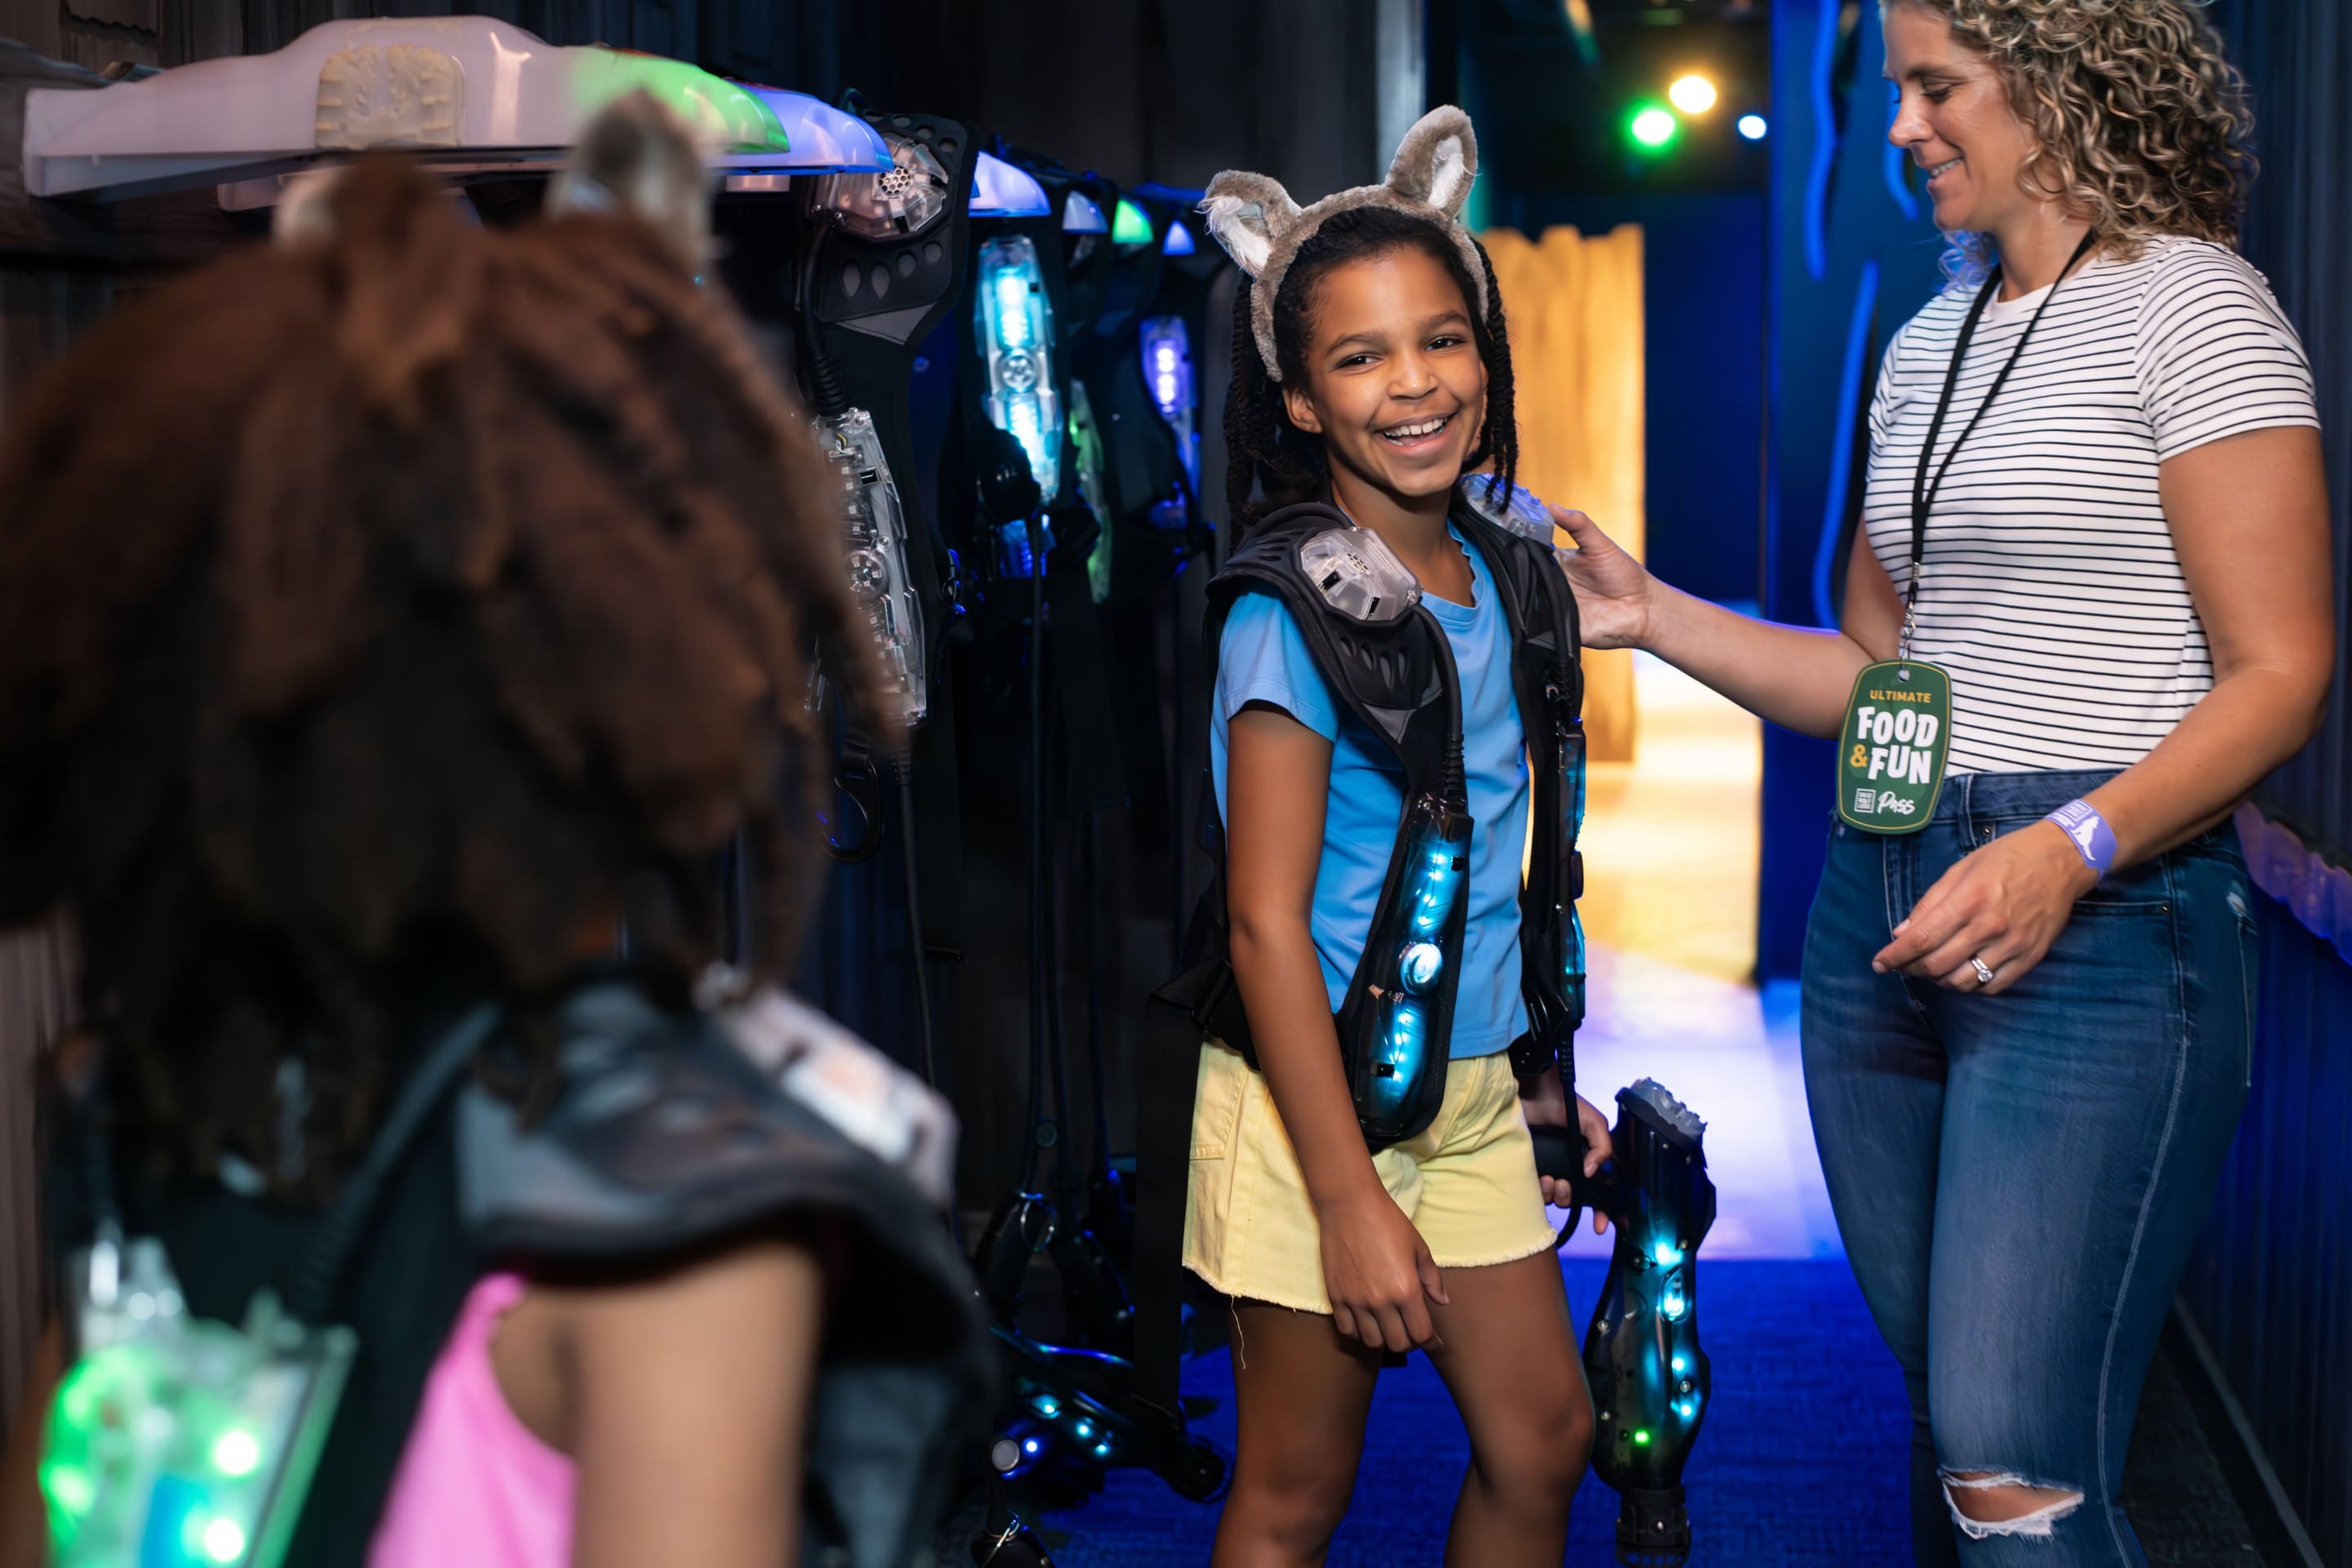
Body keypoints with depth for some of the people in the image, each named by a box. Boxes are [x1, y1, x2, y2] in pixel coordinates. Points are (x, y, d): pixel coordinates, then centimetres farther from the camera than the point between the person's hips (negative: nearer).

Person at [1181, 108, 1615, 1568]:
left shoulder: (1501, 576, 4)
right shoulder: (1296, 610, -17)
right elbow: (1267, 920, -19)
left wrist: (1540, 1075, 17)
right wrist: (1348, 1197, -20)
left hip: (1473, 1093, 7)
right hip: (1315, 1094, -7)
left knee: (1543, 1443, 14)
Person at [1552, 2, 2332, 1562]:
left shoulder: (2189, 303, -4)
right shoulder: (1926, 343, 19)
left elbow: (2282, 673, -10)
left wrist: (2067, 853, -23)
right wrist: (1652, 613, 10)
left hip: (2101, 923, -7)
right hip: (1884, 910, 7)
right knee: (1947, 1413, 12)